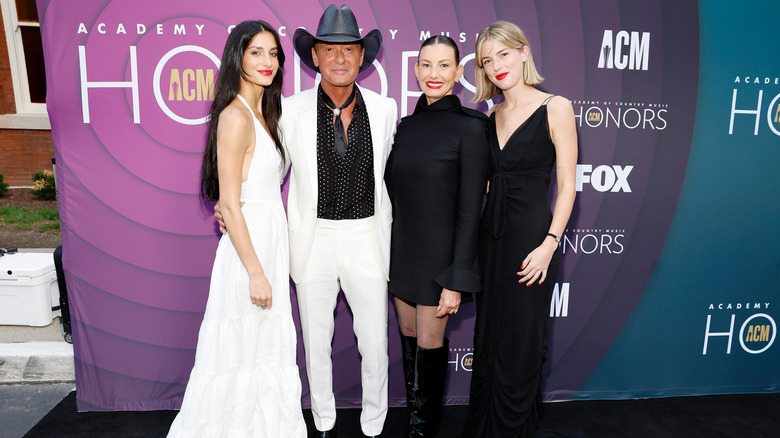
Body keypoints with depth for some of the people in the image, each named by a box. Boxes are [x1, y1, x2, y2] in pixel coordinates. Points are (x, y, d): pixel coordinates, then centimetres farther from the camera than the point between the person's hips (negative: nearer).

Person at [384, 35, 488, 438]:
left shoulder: (469, 127, -11)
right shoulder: (405, 126, 6)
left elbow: (470, 209, -14)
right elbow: (391, 195, 11)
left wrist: (456, 280, -15)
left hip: (439, 255, -5)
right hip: (400, 251, 5)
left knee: (429, 344, 8)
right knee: (408, 339, 17)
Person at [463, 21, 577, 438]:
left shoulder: (555, 108, -6)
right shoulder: (492, 116, 10)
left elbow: (566, 185, -9)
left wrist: (549, 244, -16)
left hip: (531, 236, -5)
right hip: (491, 236, 6)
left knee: (520, 344, 6)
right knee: (487, 340, 16)